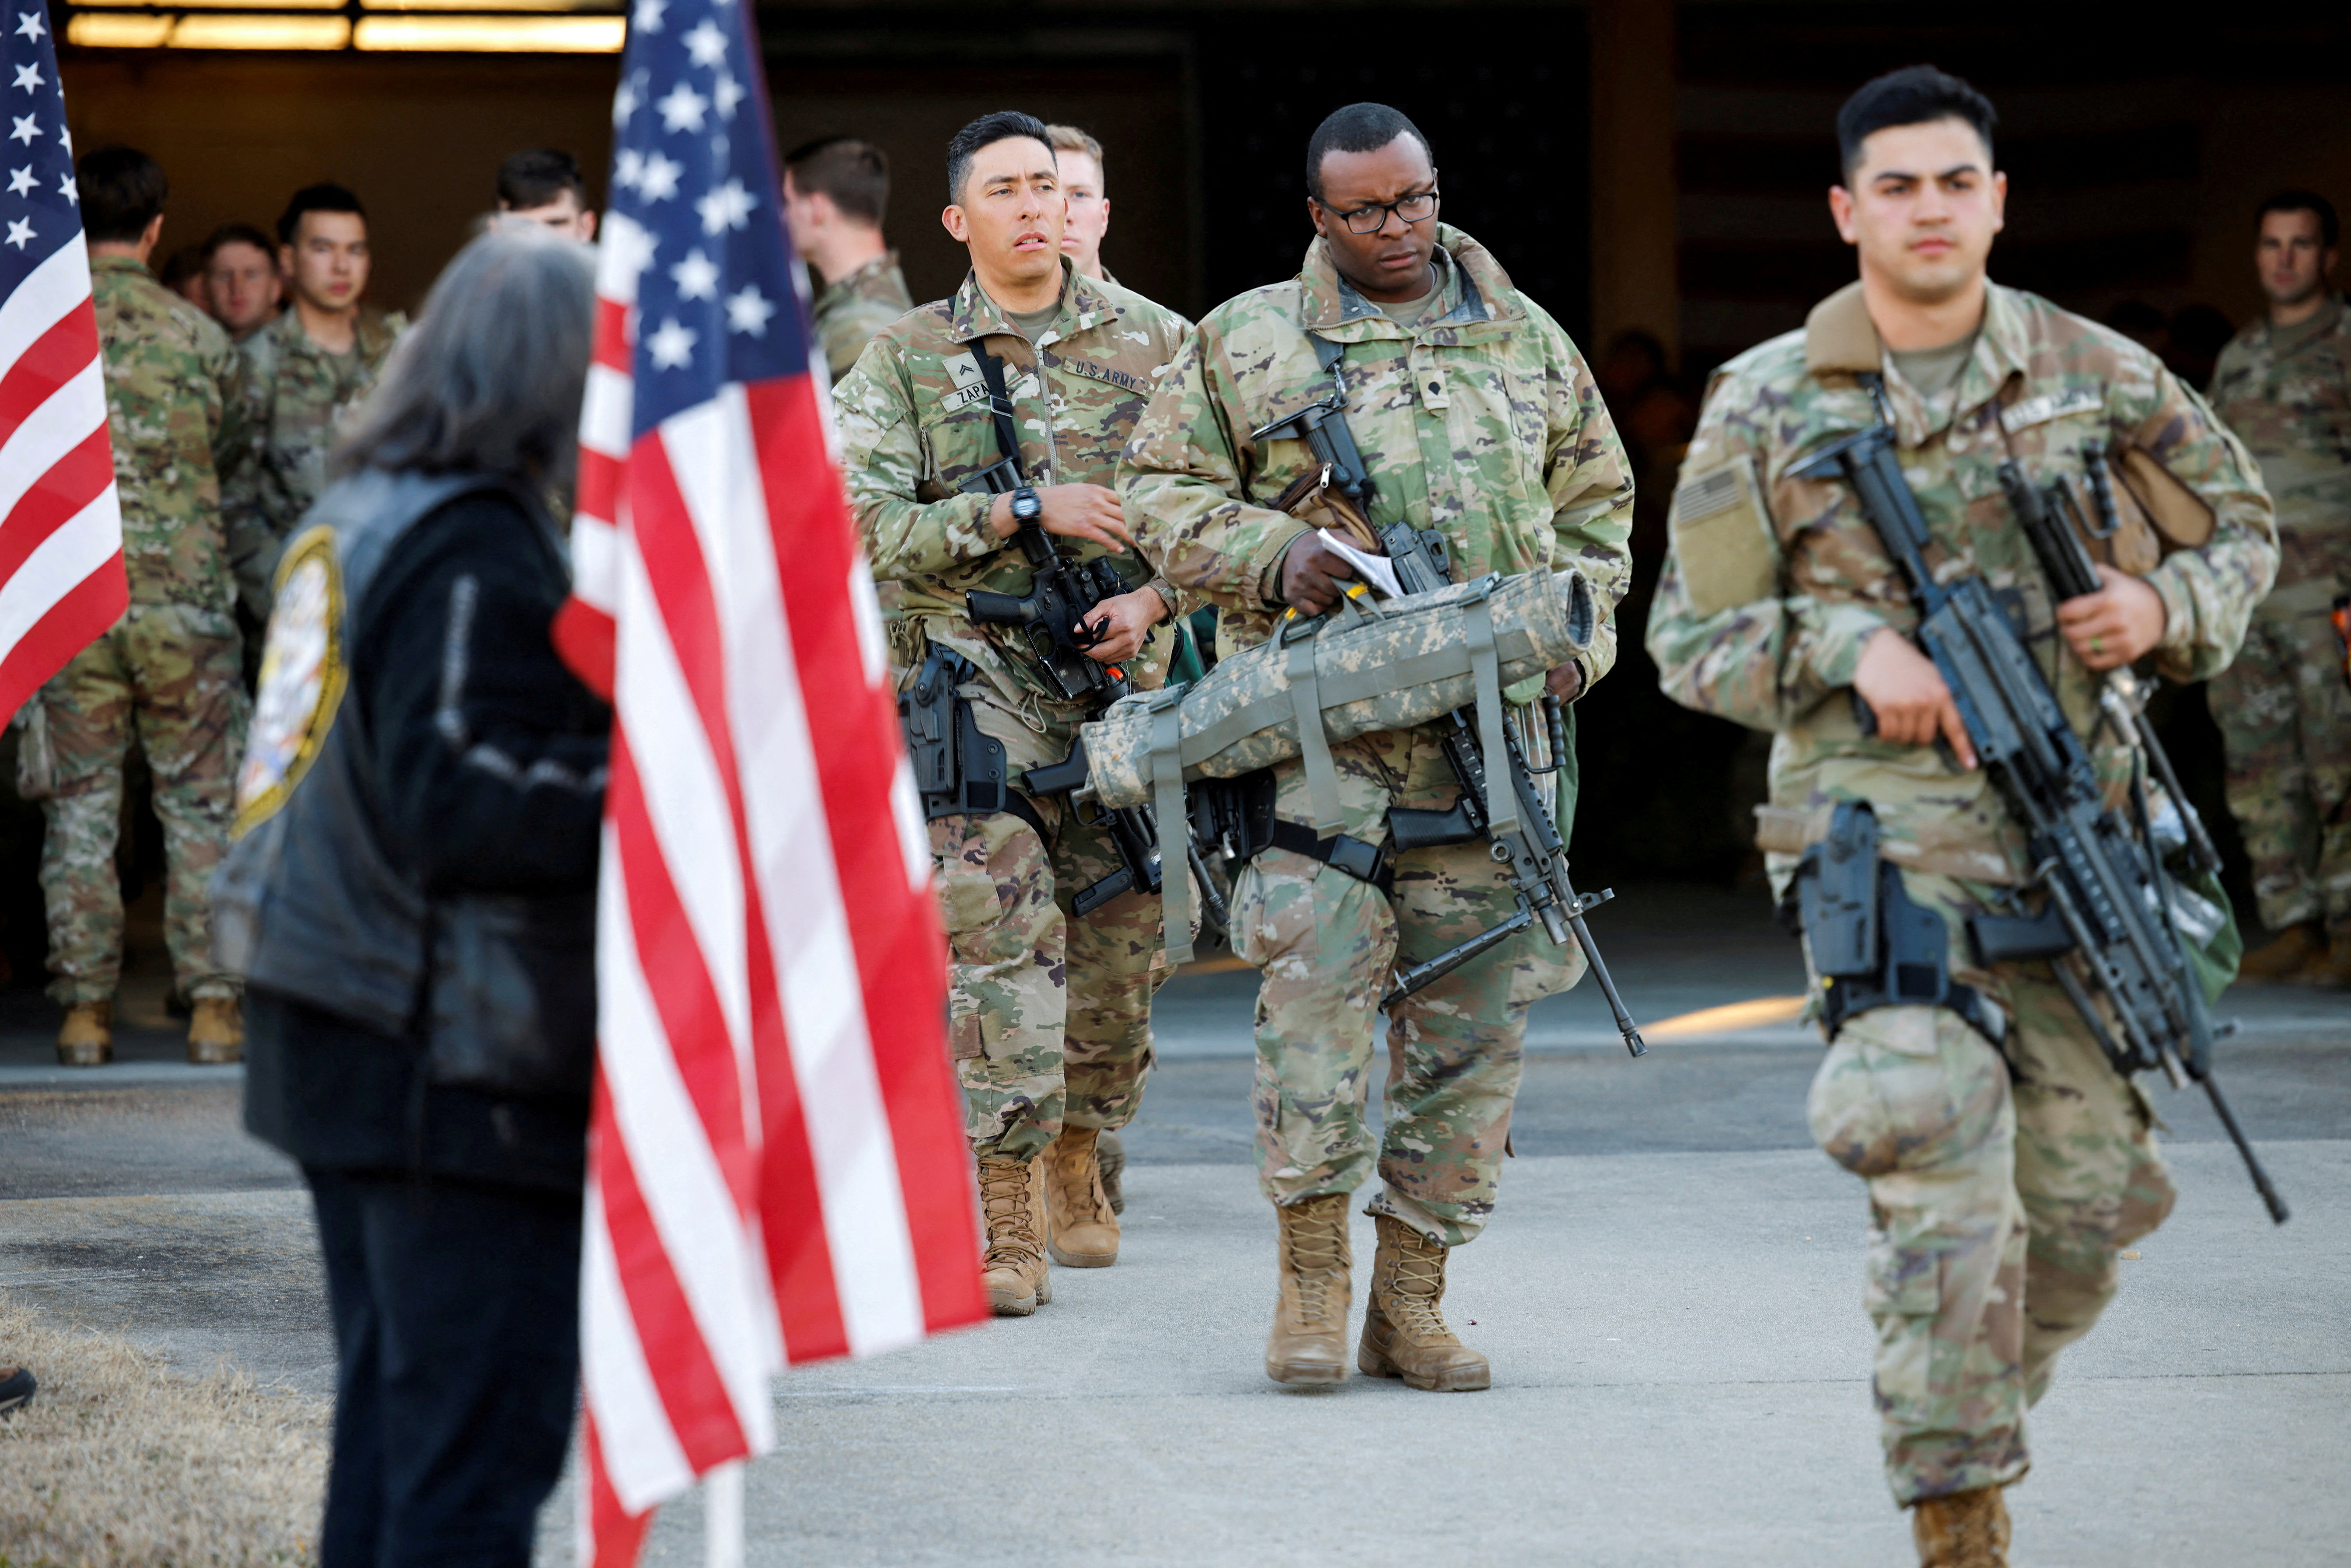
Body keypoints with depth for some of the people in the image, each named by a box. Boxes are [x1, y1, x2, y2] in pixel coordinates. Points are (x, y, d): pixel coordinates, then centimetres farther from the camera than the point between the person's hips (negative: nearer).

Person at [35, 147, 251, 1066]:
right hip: (184, 599, 0)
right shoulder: (198, 335, -1)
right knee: (202, 808, 6)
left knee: (80, 808, 6)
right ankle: (212, 1005, 3)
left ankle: (85, 1009, 5)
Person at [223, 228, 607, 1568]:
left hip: (341, 1043, 10)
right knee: (482, 1447, -6)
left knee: (395, 1422, 18)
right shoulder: (477, 550, -16)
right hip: (465, 1074, -10)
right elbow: (458, 804, -23)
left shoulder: (358, 516, 13)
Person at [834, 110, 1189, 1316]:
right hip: (974, 683, -3)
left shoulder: (1150, 344, 8)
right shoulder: (904, 361, 2)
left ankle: (1076, 1164, 32)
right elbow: (859, 527, -7)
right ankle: (1004, 1219, -12)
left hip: (1122, 678, 3)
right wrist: (1026, 511, -14)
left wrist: (1152, 597, -9)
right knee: (999, 942, -13)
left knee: (1120, 946, 9)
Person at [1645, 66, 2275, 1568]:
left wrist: (2165, 609, -3)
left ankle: (1974, 1401, 33)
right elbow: (1690, 638, 3)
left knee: (2089, 1184, 7)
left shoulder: (2098, 375, 6)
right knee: (1939, 1154, -17)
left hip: (2072, 822, 3)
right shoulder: (1767, 404, 1)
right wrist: (1849, 646, -15)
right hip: (1880, 824, -3)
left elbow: (2239, 520, 19)